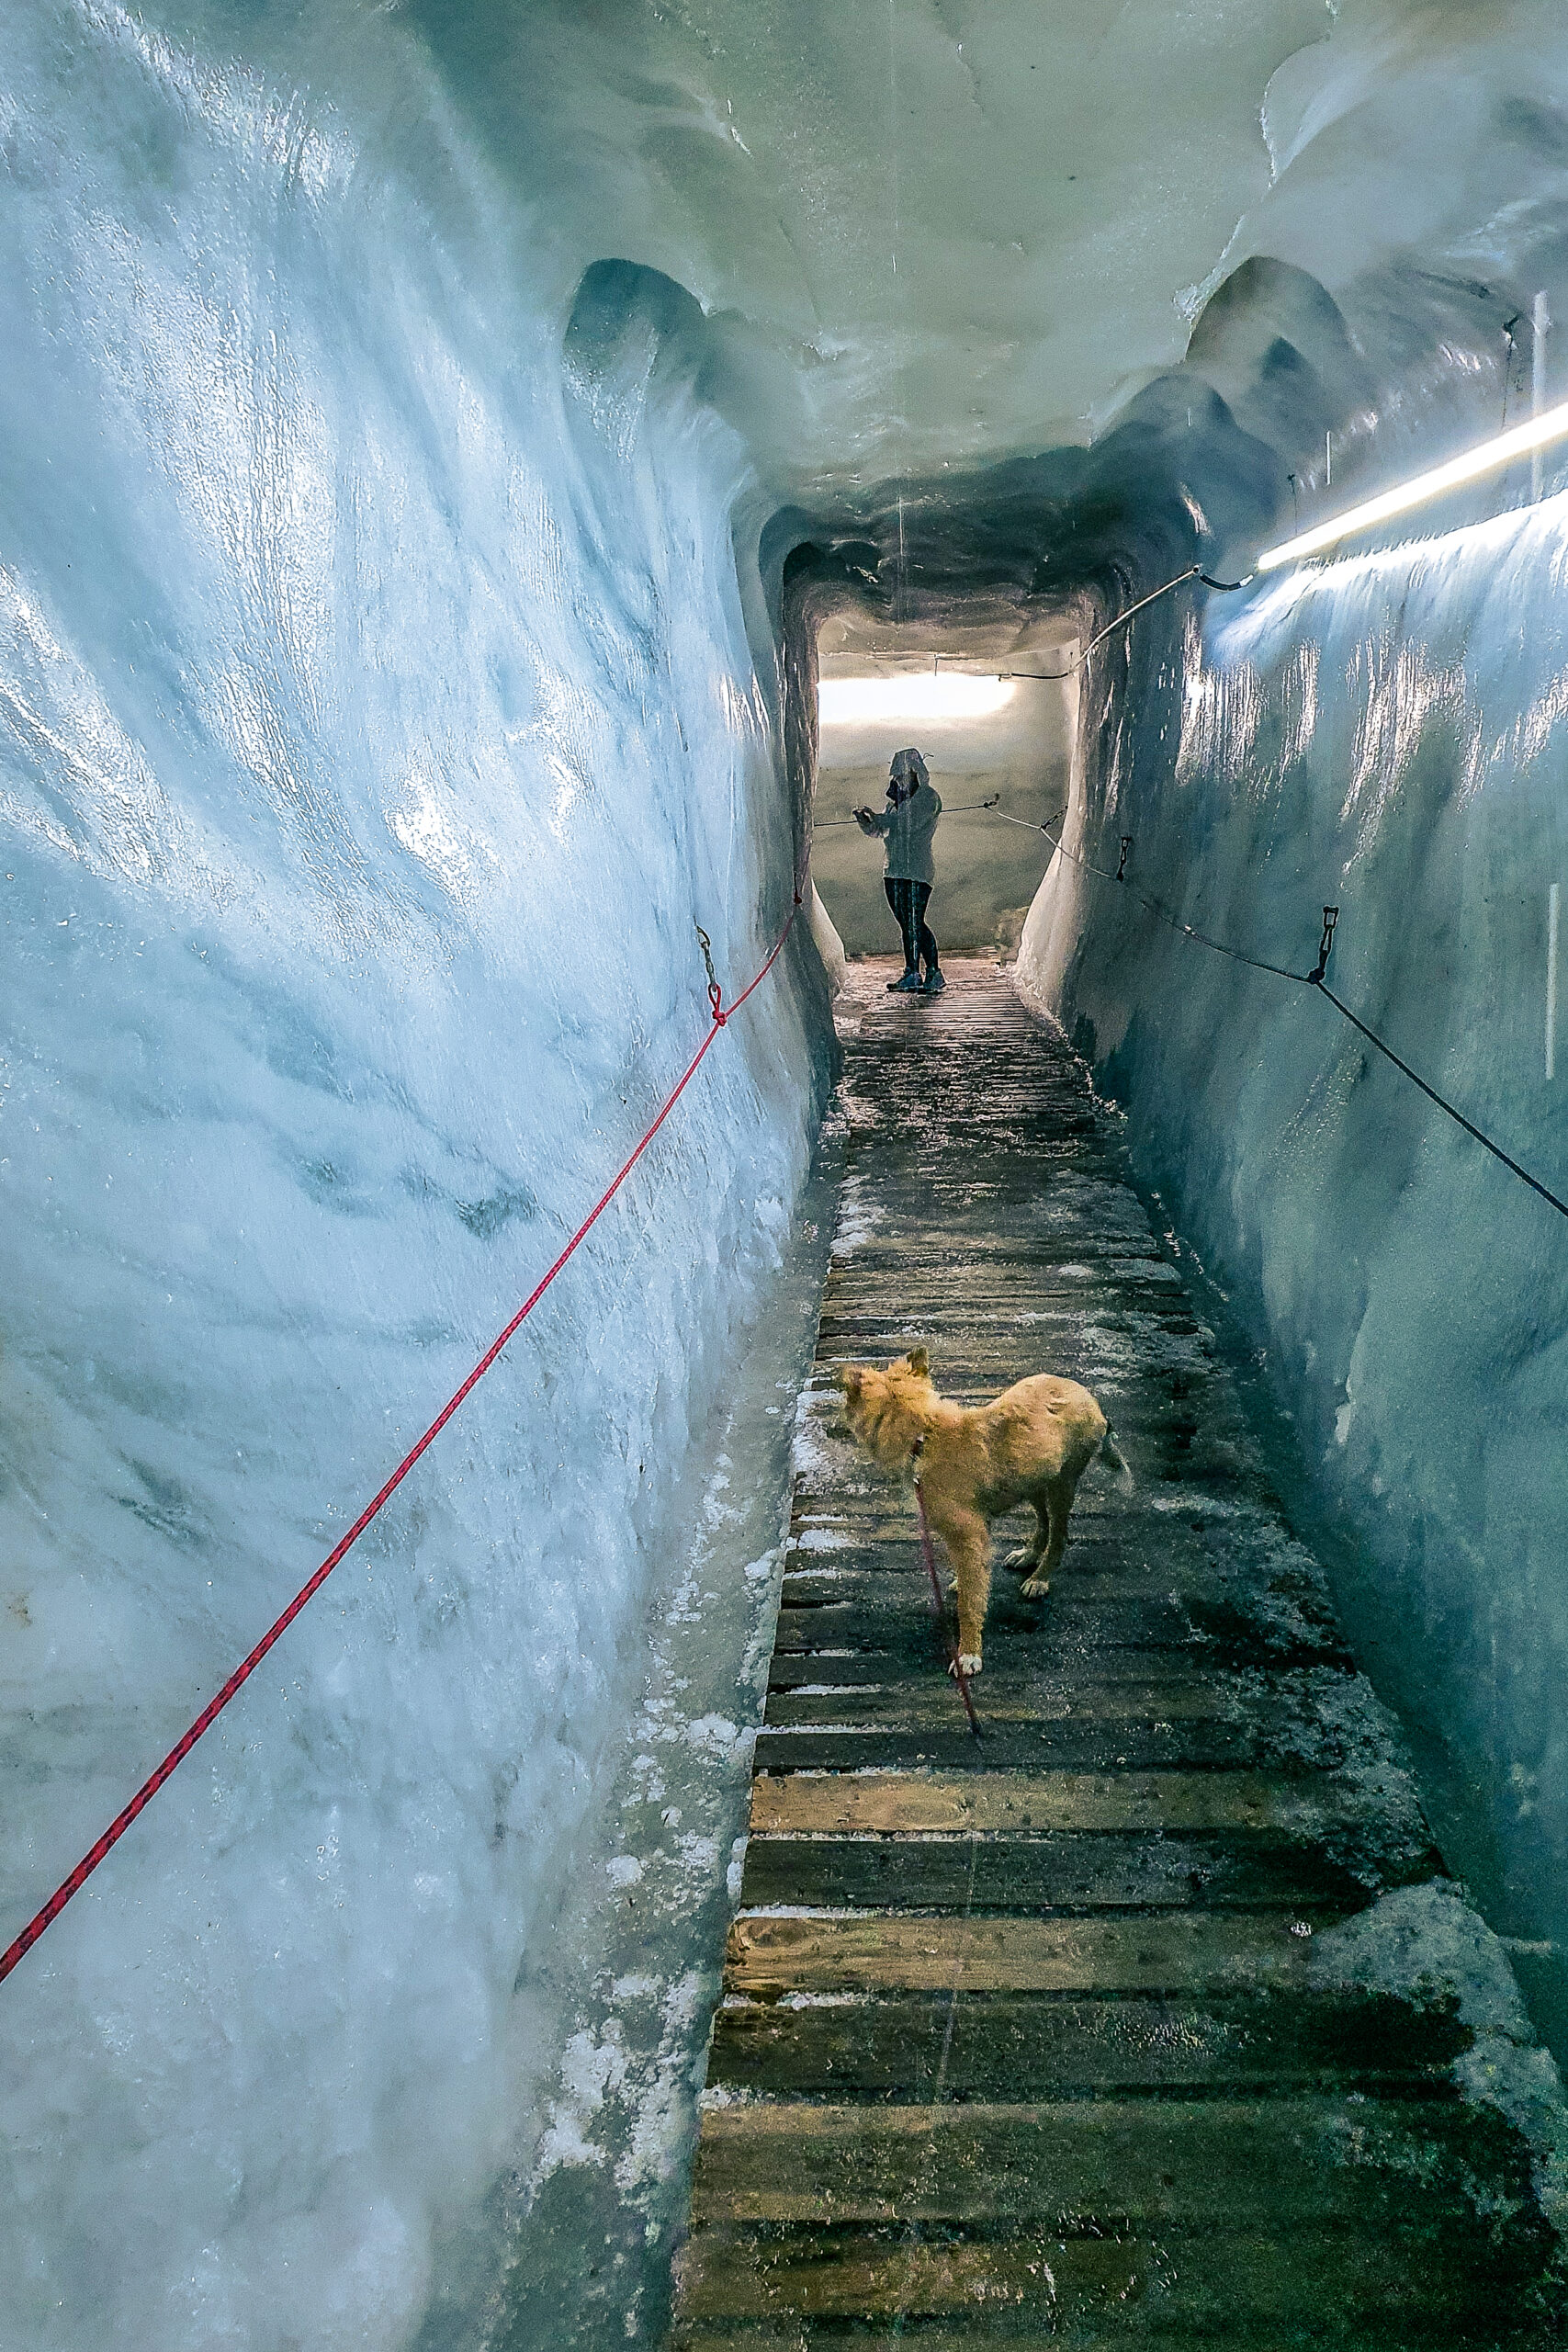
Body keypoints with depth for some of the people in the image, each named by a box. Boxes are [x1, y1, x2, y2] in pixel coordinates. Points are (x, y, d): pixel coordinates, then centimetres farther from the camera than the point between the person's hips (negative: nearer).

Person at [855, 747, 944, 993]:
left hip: (918, 868, -7)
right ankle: (911, 974, 9)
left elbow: (911, 823, -17)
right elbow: (880, 828, 19)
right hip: (895, 869, 7)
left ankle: (934, 973, -7)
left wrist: (877, 818, -16)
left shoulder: (928, 796, -3)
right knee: (905, 924, 6)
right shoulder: (897, 798, 20)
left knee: (916, 923, -12)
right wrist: (866, 821, -2)